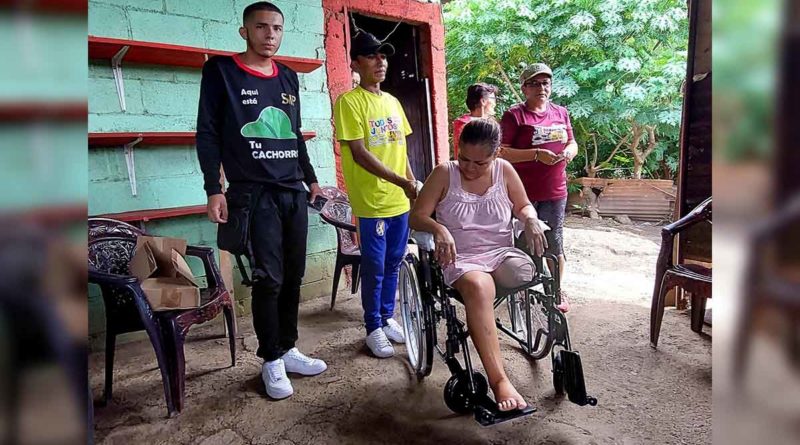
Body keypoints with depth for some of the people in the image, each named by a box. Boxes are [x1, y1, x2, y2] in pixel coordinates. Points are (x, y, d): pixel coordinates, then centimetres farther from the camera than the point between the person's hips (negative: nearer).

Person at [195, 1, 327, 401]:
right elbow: (207, 133, -2)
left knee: (293, 277, 7)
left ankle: (287, 349, 22)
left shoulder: (288, 77, 16)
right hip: (254, 193, -5)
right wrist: (214, 189, -9)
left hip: (293, 192, 5)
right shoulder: (220, 70, 1)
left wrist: (311, 179, 19)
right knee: (269, 279, -5)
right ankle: (271, 360, 12)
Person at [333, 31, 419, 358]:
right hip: (372, 201, -6)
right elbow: (359, 154, -16)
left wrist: (413, 184, 12)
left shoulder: (392, 102, 14)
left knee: (393, 263, 15)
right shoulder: (349, 102, -9)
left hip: (400, 200, 7)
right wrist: (401, 182, -19)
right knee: (374, 267, 3)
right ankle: (373, 328, 19)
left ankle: (387, 317, 32)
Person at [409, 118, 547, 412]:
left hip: (501, 252, 3)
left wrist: (531, 220, -8)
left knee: (523, 272, -36)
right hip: (461, 258, -3)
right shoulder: (444, 174, -2)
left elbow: (523, 206, 16)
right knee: (478, 287, -39)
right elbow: (416, 217, -4)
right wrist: (438, 228, -26)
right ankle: (499, 381, -42)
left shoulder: (504, 170, 6)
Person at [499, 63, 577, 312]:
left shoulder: (561, 113, 12)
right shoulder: (514, 115, -4)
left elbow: (572, 143, 20)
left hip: (555, 192, 4)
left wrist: (569, 152, -5)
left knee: (554, 243, 12)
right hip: (523, 193, -4)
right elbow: (502, 152, -11)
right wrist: (537, 154, -21)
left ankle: (557, 290, 27)